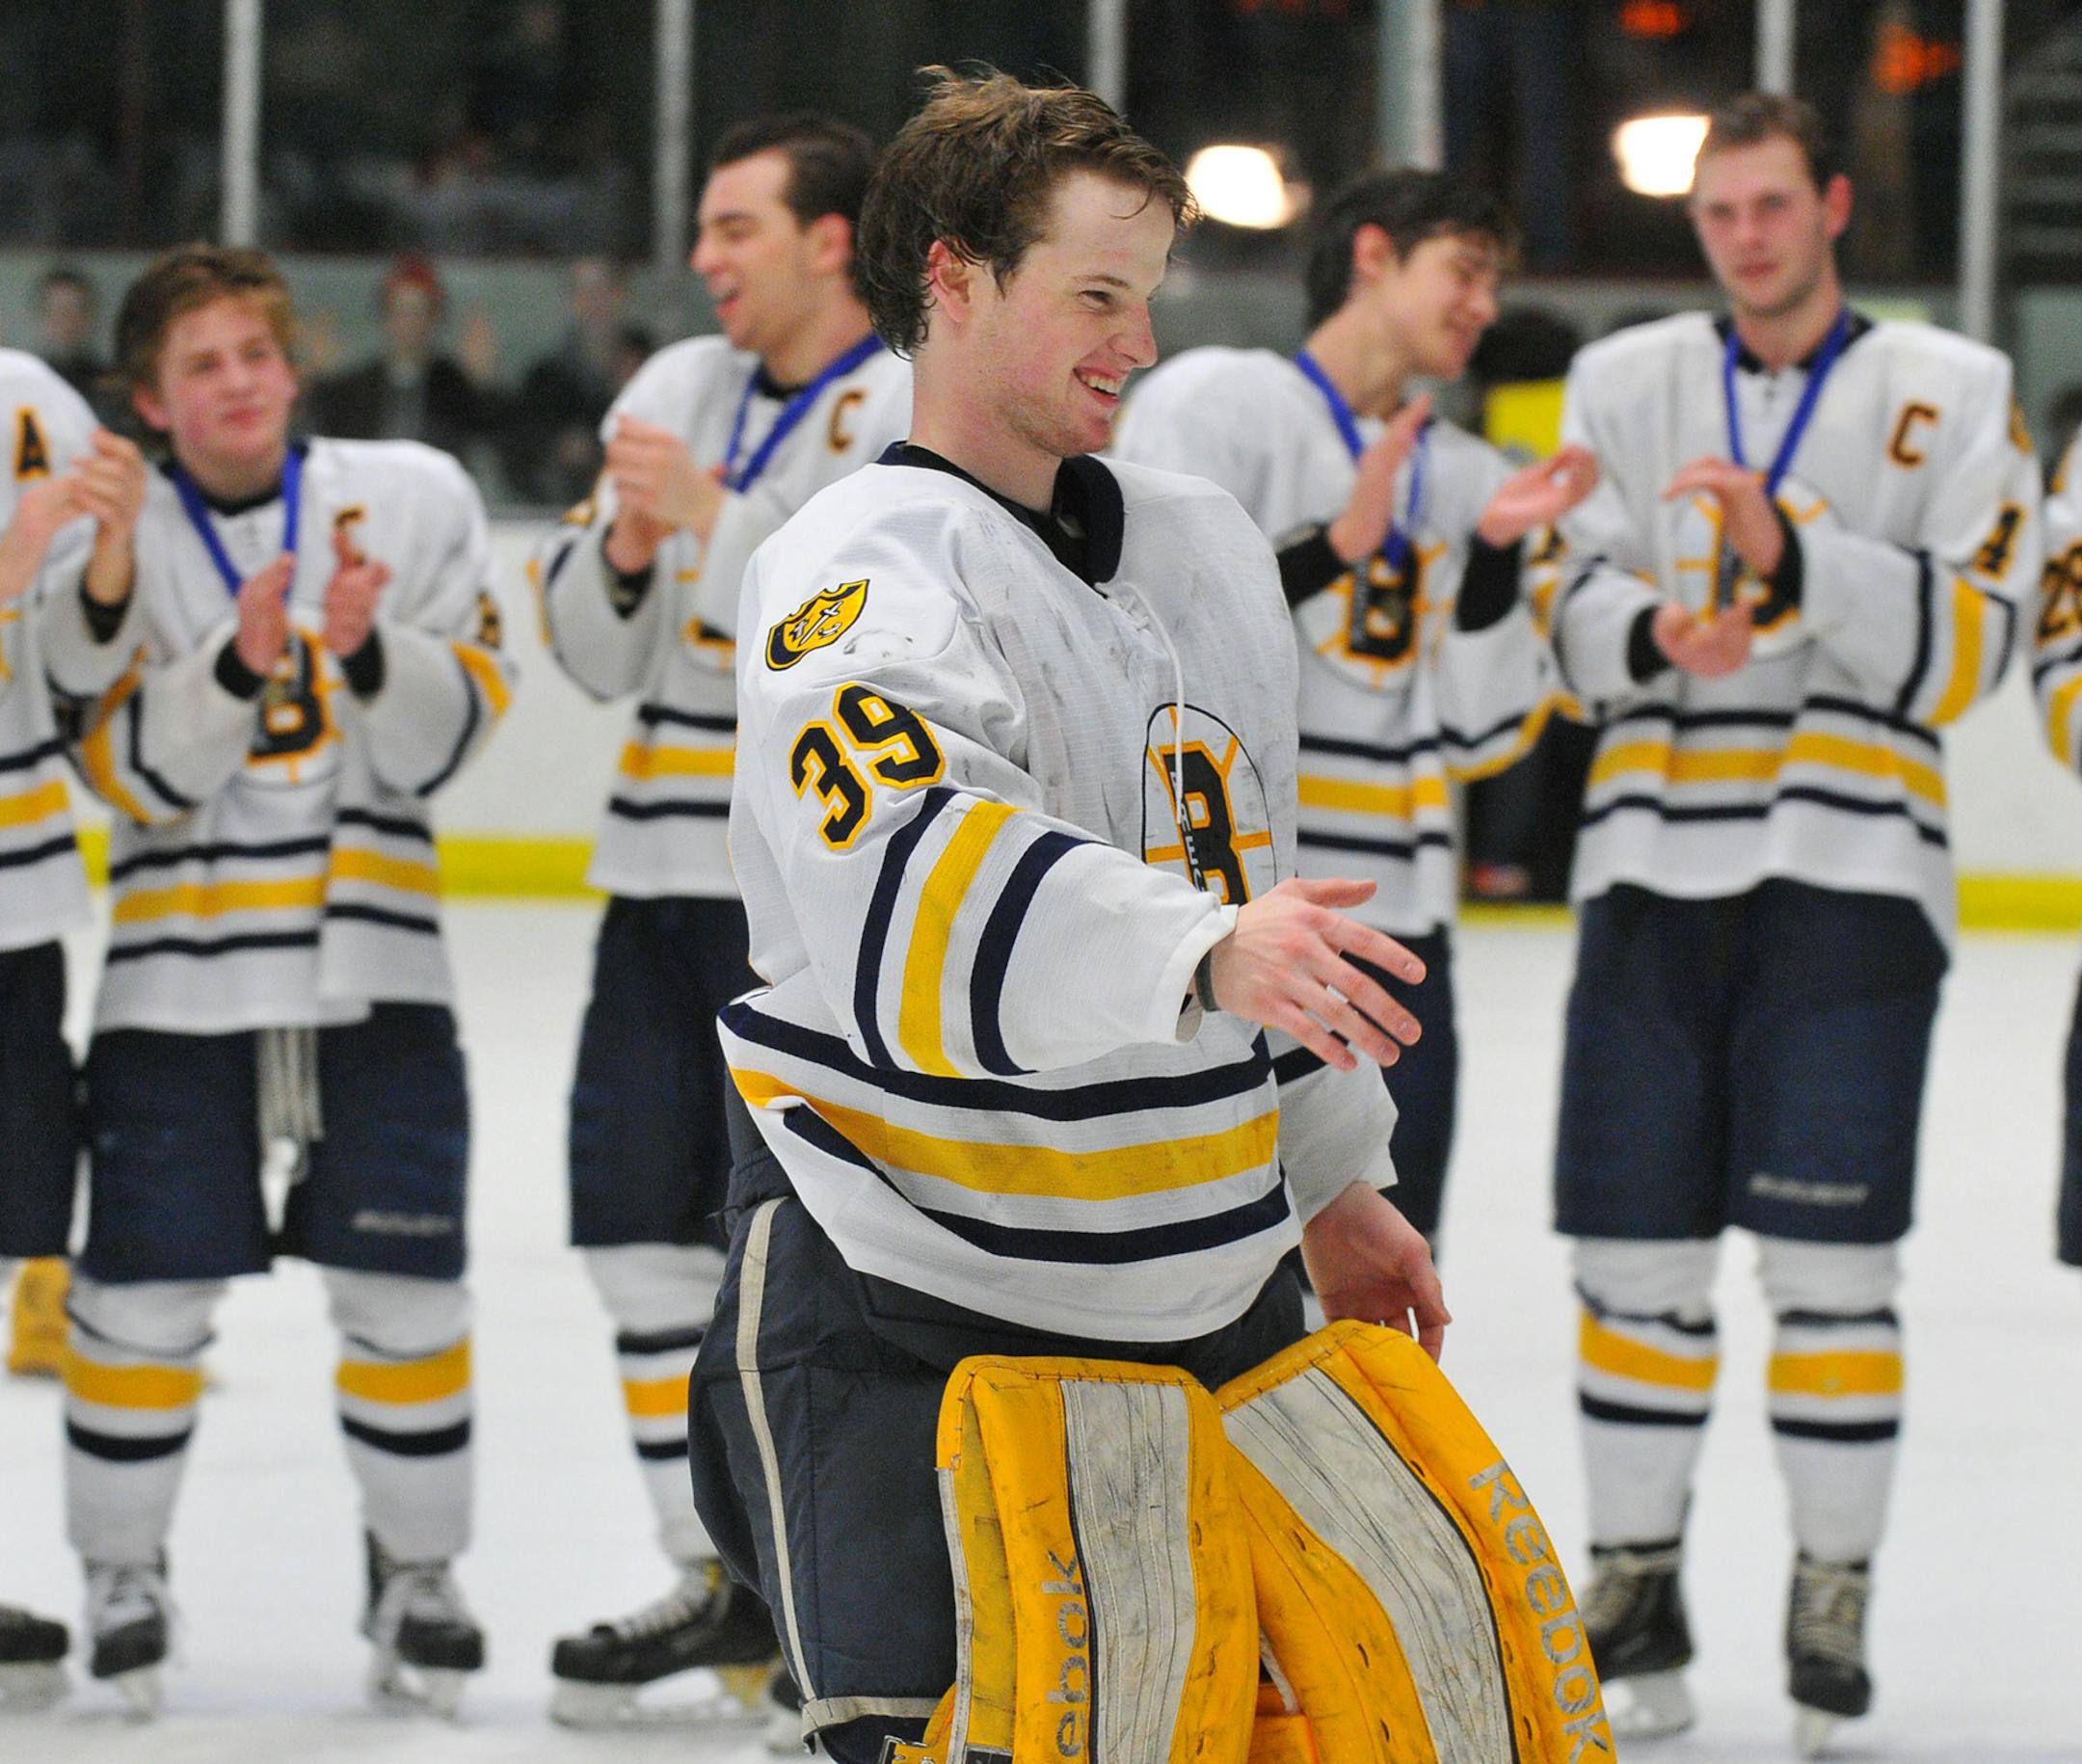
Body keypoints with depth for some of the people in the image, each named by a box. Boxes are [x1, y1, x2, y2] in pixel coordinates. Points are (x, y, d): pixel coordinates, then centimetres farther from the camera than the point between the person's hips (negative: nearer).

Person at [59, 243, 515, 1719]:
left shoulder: (412, 497, 4)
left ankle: (417, 1571, 19)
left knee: (404, 1293, 2)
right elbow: (129, 769, -6)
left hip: (375, 970, 1)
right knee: (145, 1295, 0)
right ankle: (121, 1572, 17)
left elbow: (451, 734, -1)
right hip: (179, 973, -1)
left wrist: (372, 655, -20)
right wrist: (238, 662, -22)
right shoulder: (119, 535, 1)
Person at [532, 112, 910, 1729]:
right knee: (643, 1217, 9)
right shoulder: (676, 395, 13)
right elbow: (593, 650, 13)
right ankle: (726, 1581, 18)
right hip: (667, 881, 8)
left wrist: (713, 519, -21)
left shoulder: (922, 420, -8)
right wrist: (624, 551, -7)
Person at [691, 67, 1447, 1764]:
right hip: (903, 1304, -7)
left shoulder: (1205, 545, 12)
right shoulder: (858, 576, -15)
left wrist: (1336, 1181, 25)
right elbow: (916, 885, -35)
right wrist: (1200, 949, -49)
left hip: (1204, 1291, 7)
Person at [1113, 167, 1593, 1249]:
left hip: (1390, 920, 7)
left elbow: (1480, 733, 7)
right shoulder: (1212, 402, -3)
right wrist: (1332, 547, -19)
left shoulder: (1465, 478, 15)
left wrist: (1497, 556, -6)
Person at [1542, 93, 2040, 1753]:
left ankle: (1833, 1600, 4)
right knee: (1638, 1240, 3)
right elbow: (1577, 613, 5)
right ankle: (1638, 1585, 15)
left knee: (1830, 1253, -6)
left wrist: (1795, 557, -19)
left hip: (1849, 877, -2)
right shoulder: (1627, 382, 12)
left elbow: (1969, 643, -6)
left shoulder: (1951, 395, 4)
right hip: (1655, 862, 3)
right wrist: (1658, 632, -18)